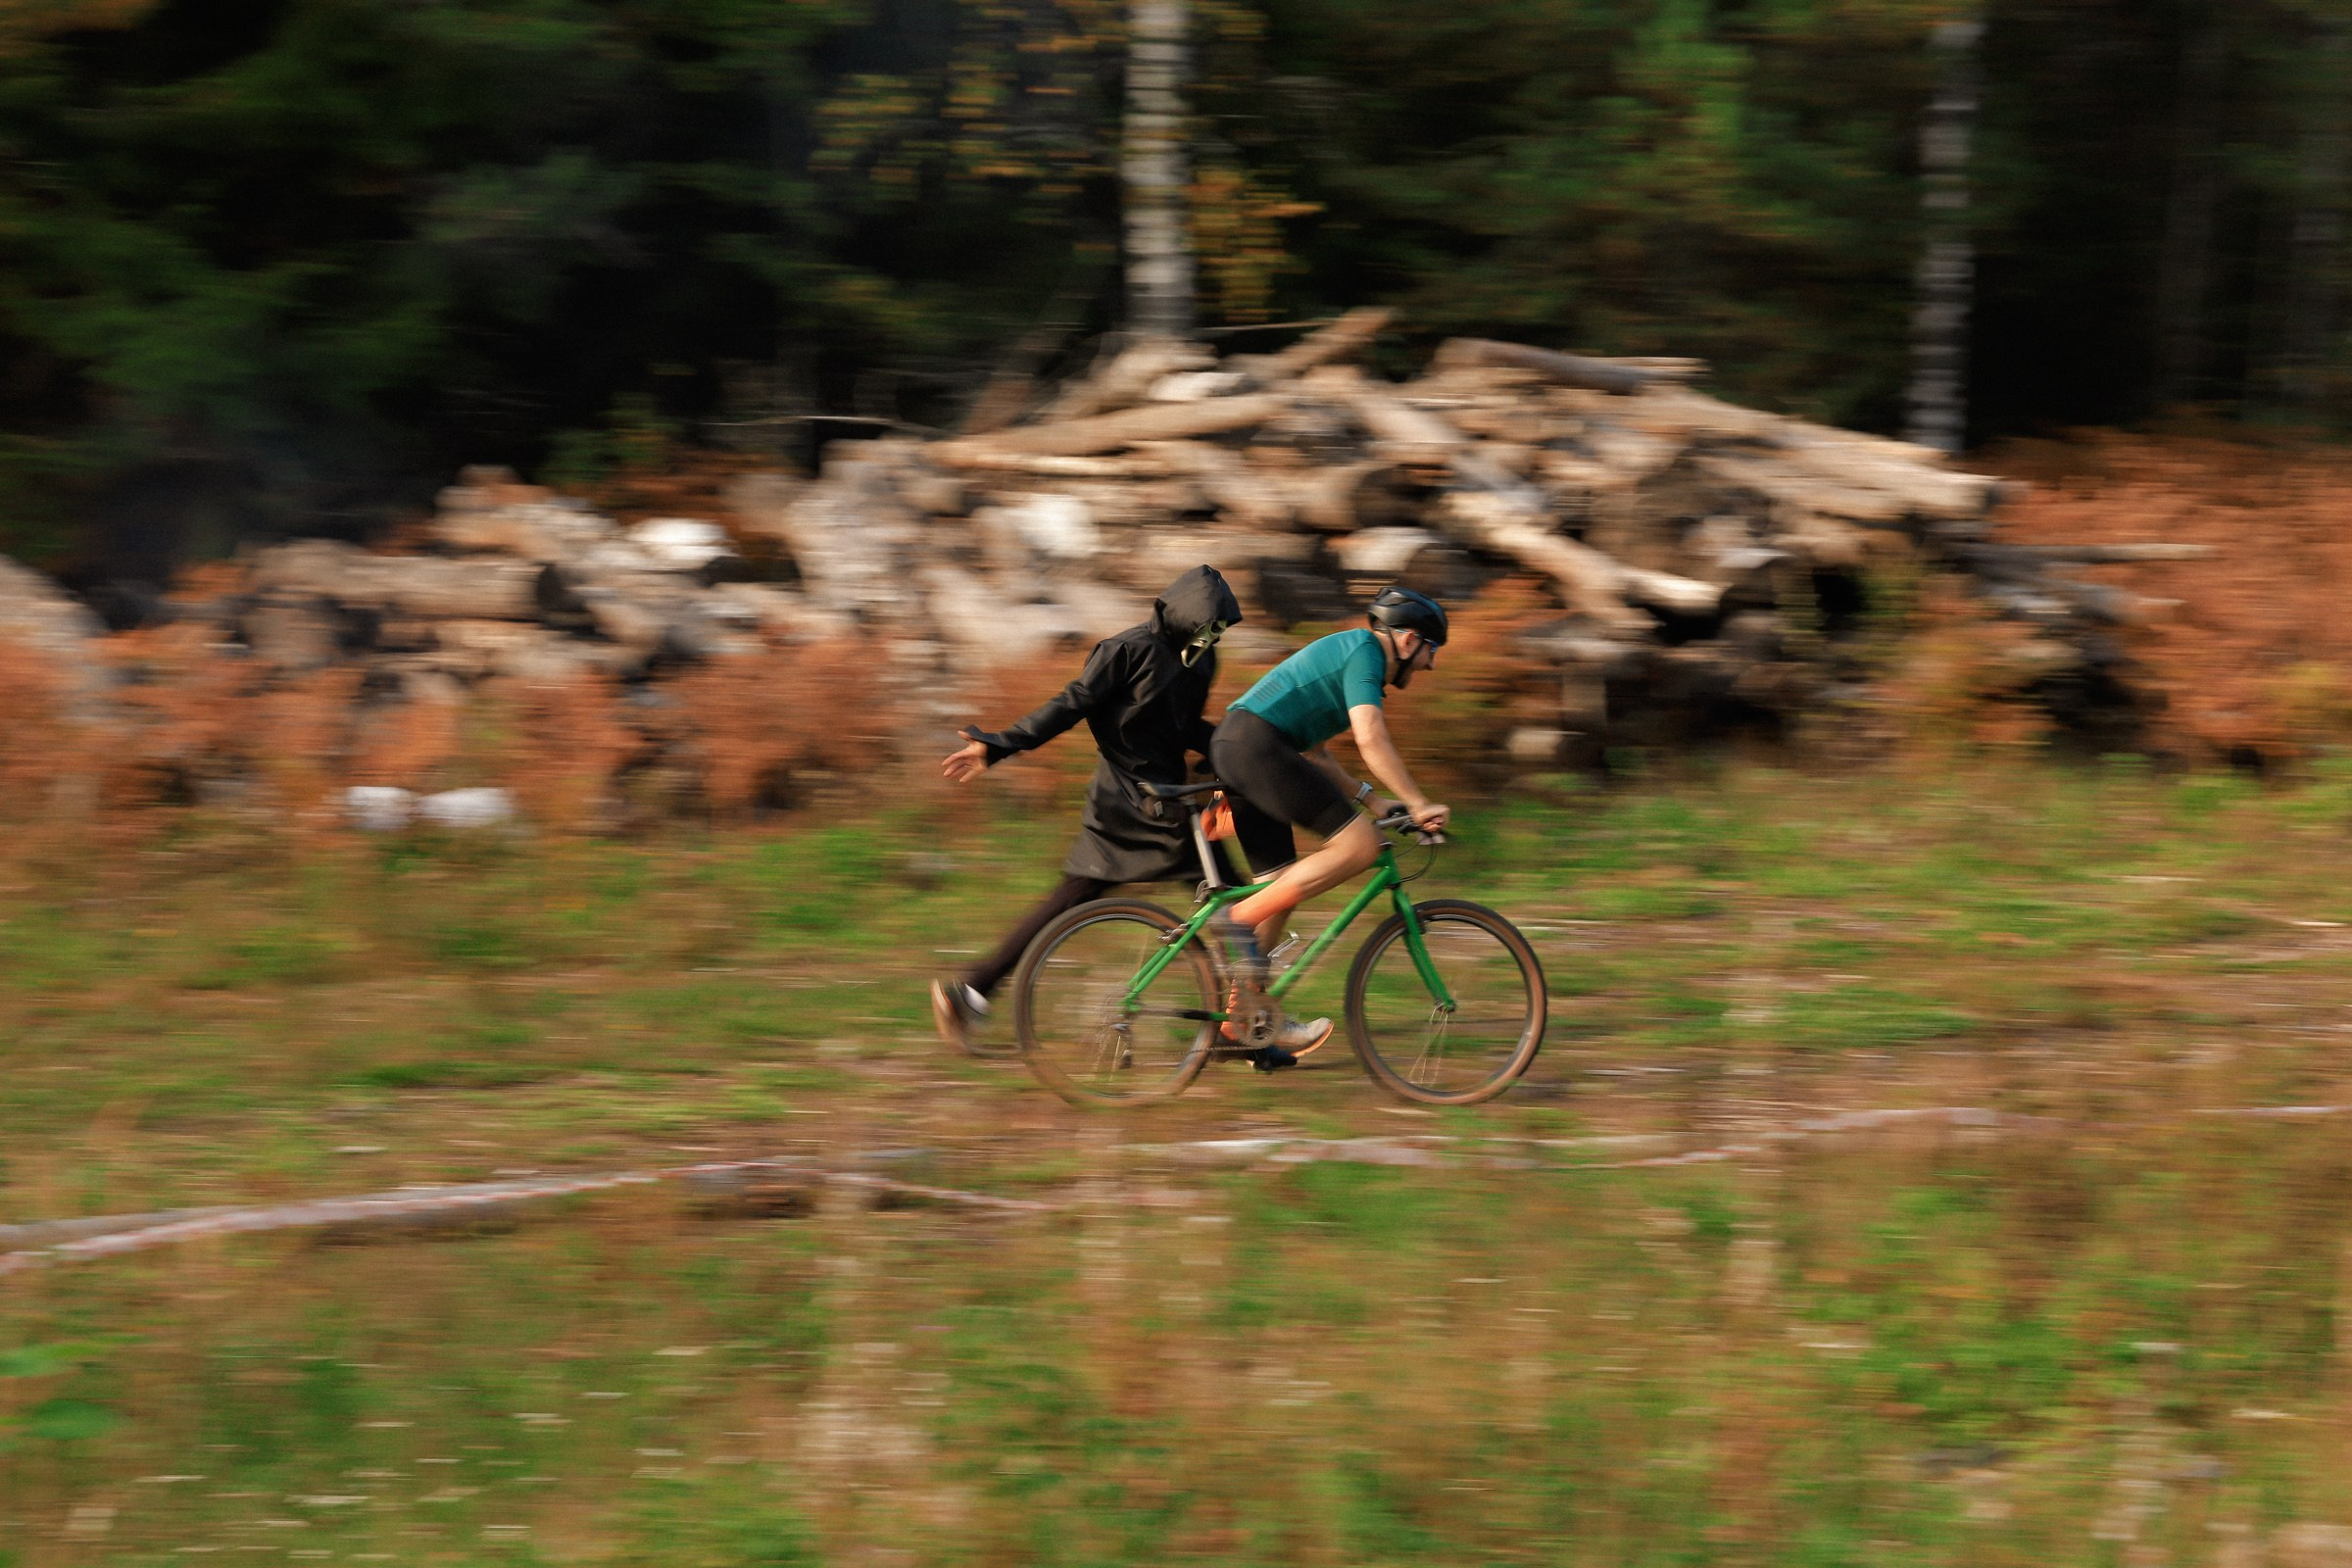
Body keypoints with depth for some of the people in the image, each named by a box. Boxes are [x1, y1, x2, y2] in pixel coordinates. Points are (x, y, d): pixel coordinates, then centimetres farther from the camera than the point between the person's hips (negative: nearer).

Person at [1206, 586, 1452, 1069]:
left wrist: (1365, 795, 25)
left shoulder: (1345, 650, 26)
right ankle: (1240, 918, -14)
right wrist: (1418, 804, -17)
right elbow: (1371, 740, -18)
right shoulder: (1363, 653, -5)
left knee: (1281, 888, 13)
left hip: (1232, 749, 11)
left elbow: (1312, 754, 30)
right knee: (1359, 845, -14)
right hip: (1255, 745, -11)